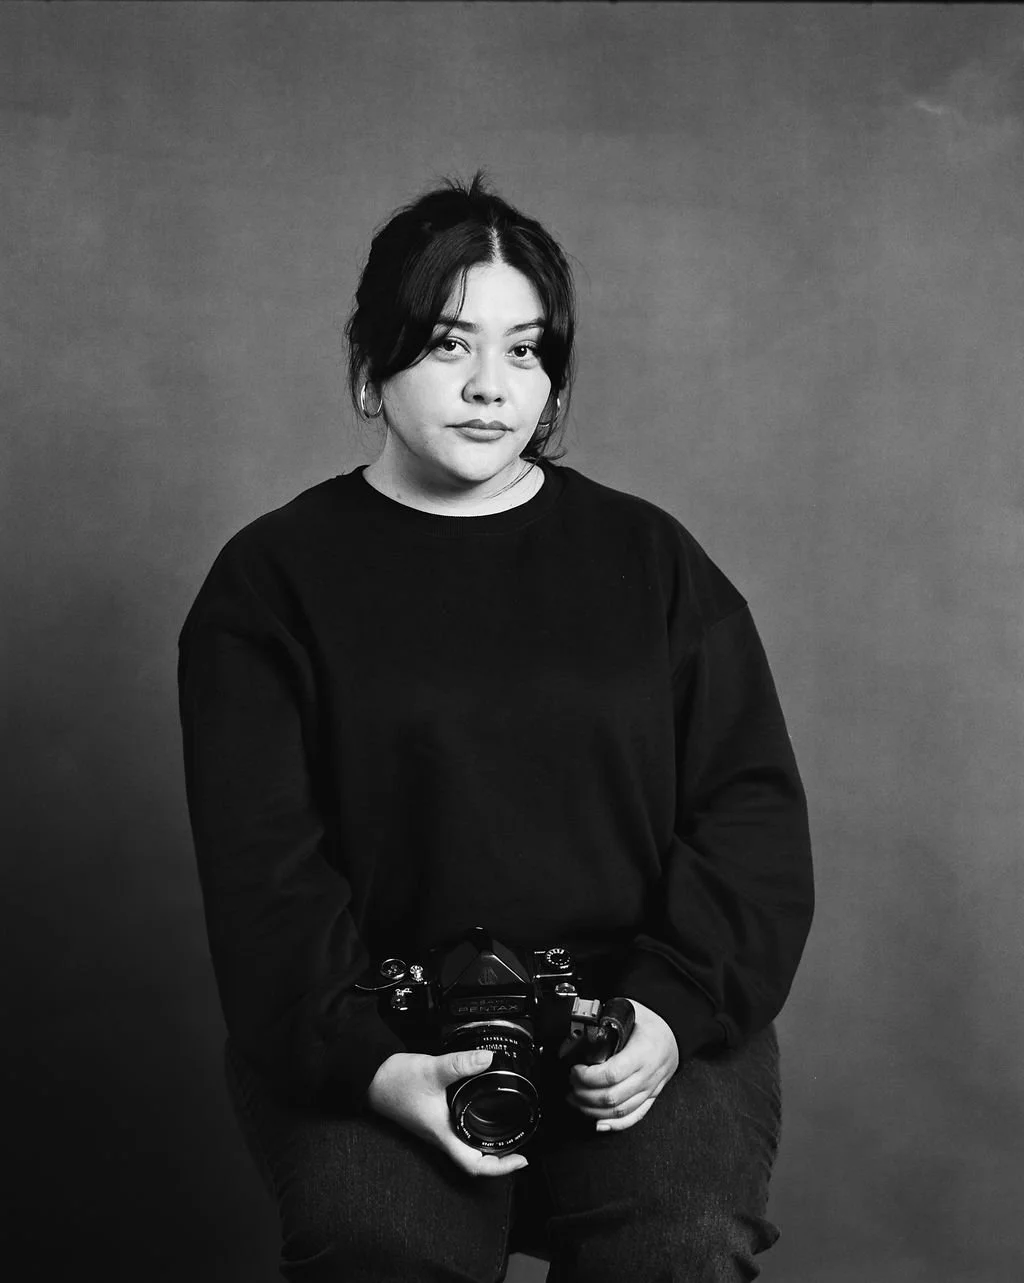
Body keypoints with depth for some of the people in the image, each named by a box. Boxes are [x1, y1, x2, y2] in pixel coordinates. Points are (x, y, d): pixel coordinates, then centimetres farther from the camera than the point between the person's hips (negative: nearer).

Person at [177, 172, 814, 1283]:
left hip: (635, 1018, 1)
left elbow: (751, 806, 6)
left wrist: (676, 1006, -10)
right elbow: (263, 863, -3)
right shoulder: (273, 579, 6)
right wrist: (370, 1059, -18)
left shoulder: (649, 556, 12)